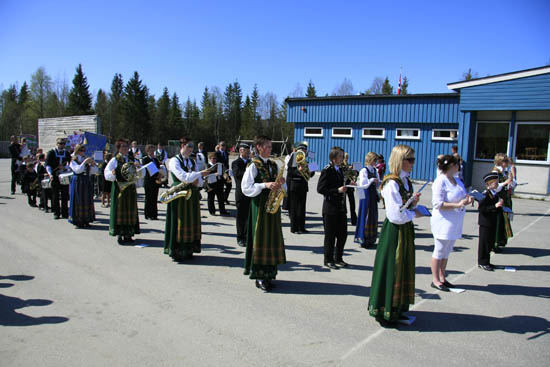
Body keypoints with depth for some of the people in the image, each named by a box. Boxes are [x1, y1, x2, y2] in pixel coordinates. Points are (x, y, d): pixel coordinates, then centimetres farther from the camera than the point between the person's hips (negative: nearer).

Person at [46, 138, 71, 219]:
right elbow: (47, 165, -1)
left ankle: (65, 213, 10)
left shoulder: (66, 153, 11)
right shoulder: (51, 152, 3)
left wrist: (64, 167, -12)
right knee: (55, 195, 2)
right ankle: (56, 213, 10)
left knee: (65, 196, 3)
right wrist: (50, 174, -14)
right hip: (55, 177, -2)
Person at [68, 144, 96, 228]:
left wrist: (92, 164, -9)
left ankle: (85, 221, 12)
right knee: (78, 201, -3)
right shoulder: (73, 161, 0)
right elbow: (77, 170, -15)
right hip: (77, 182, -5)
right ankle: (77, 221, 3)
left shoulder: (86, 160, 13)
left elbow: (94, 170, 9)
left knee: (87, 201, 5)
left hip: (87, 183, 5)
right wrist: (84, 162, -18)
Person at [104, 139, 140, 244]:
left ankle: (128, 234, 16)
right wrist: (112, 173, -26)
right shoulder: (114, 160, 0)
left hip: (130, 188, 4)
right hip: (119, 188, -4)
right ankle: (119, 234, 4)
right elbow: (107, 173, -6)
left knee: (131, 209, 6)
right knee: (119, 209, -2)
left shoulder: (131, 160, 12)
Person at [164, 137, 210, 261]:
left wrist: (197, 182, -9)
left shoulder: (192, 161, 15)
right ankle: (177, 251, 7)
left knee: (192, 222, 7)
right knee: (180, 222, -3)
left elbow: (199, 181, 13)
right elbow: (183, 176, -21)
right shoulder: (174, 161, -7)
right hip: (179, 196, -7)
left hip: (192, 195, 7)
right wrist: (200, 173, -18)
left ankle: (188, 250, 17)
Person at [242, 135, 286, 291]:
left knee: (273, 238, 8)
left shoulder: (273, 165, 15)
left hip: (273, 206, 6)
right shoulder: (254, 165, -5)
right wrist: (265, 185, -20)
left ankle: (269, 274, 18)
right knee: (260, 238, -4)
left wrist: (281, 183, -5)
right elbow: (246, 187, -13)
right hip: (259, 206, -6)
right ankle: (259, 277, 5)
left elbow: (282, 187, 18)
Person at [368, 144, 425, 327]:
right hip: (394, 232, -9)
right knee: (391, 270, 1)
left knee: (404, 269, 15)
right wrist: (414, 213, -7)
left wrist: (413, 202, -4)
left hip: (406, 231, 9)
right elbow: (396, 215, -22)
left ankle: (397, 309, 29)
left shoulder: (406, 182, 10)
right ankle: (384, 312, 16)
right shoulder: (391, 184, -18)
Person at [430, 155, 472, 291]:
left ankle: (442, 278, 28)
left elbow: (461, 197, 23)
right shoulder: (440, 182, -16)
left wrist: (466, 199, 1)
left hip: (454, 224, 8)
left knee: (446, 252, 16)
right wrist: (458, 205, -26)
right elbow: (438, 204, -21)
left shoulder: (457, 180, 11)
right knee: (439, 252, 3)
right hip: (444, 223, -8)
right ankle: (435, 280, 14)